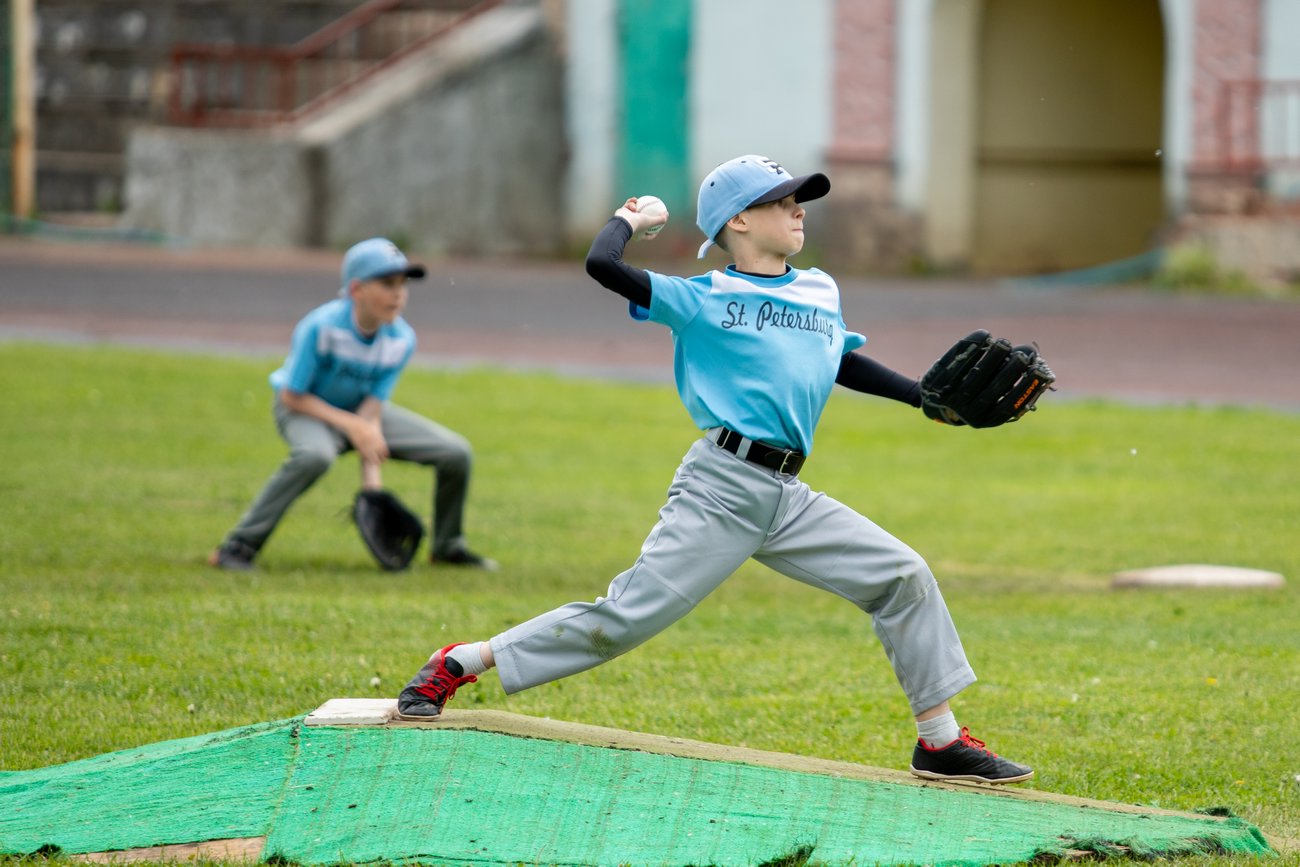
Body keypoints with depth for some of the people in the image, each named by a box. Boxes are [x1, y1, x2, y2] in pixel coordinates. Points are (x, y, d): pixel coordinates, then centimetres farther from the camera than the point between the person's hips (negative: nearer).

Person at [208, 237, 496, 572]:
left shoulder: (402, 340, -15)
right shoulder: (320, 328, -30)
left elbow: (371, 411, -13)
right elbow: (291, 396, -22)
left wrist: (372, 476, -23)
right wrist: (351, 425, -26)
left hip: (357, 414, 6)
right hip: (301, 408, -6)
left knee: (456, 453, -5)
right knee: (315, 454, -42)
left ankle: (448, 546, 21)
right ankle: (238, 547, -34)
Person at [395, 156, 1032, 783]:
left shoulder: (821, 293, 18)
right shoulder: (702, 300, 0)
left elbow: (844, 364, 35)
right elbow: (603, 266, -11)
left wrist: (929, 397, 28)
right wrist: (630, 220, 8)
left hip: (788, 499, 6)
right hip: (719, 491, -6)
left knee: (903, 577, -2)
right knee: (626, 618, -11)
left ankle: (940, 742, 6)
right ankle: (455, 665, 0)